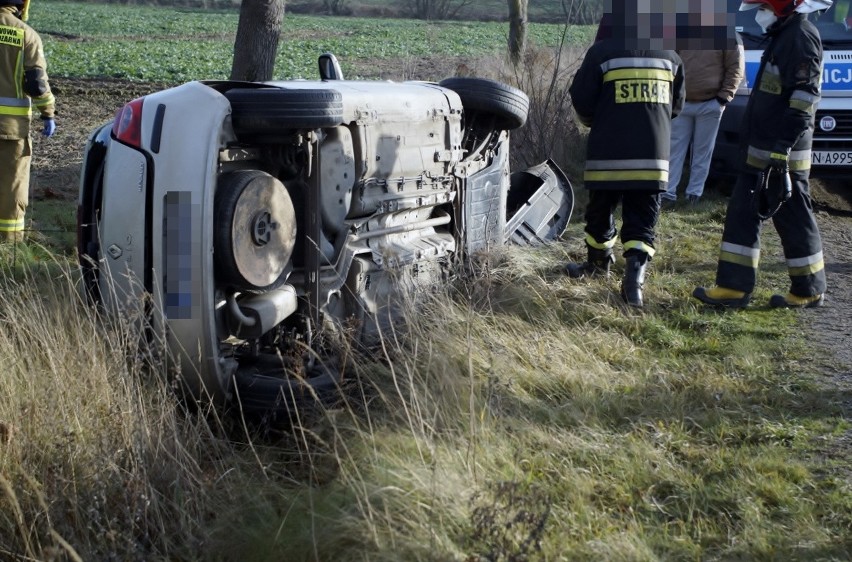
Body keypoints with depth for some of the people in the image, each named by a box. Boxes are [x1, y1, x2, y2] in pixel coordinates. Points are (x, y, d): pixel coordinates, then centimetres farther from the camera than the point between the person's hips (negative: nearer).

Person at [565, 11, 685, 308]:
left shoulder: (602, 53, -7)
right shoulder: (669, 56, 7)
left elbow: (581, 100, -3)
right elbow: (676, 105, 16)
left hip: (609, 153, -3)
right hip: (653, 155, 3)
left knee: (600, 210, 17)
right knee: (642, 219, 4)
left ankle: (598, 263, 35)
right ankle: (634, 275, -14)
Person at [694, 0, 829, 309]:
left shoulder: (801, 37, -15)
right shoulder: (783, 35, 16)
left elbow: (803, 99, -22)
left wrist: (782, 147, -25)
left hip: (782, 155, -10)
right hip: (761, 153, 10)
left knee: (793, 220, -1)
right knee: (743, 213, 9)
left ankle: (809, 290, 11)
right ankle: (734, 287, 13)